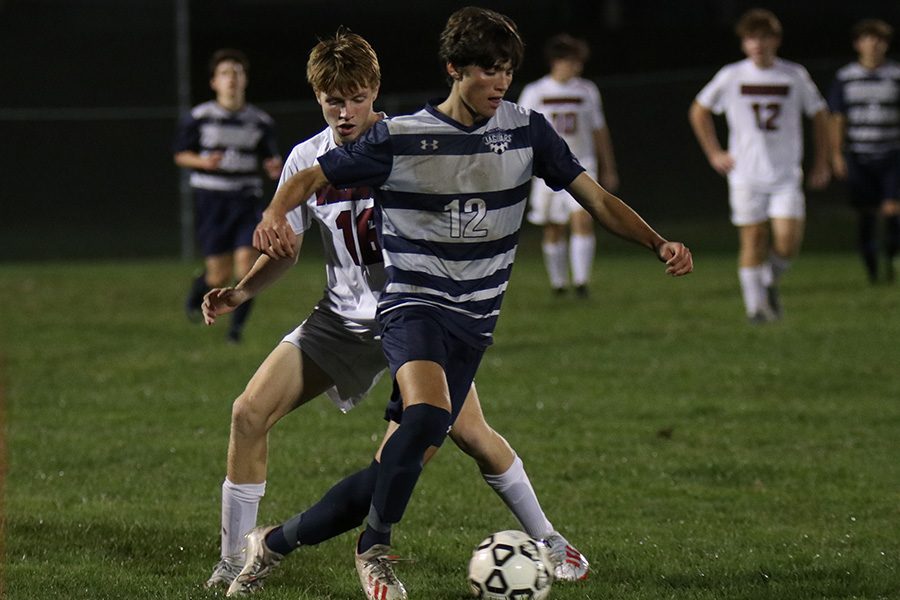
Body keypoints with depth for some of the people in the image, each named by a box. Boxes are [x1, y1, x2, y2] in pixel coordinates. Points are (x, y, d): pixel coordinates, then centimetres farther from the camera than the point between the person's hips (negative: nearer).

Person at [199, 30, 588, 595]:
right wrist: (240, 292, -7)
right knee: (249, 412, -9)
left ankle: (549, 542, 6)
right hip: (345, 318, 4)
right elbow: (284, 250, 10)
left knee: (468, 431, -16)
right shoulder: (307, 160, -1)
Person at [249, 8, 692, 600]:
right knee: (428, 415, -31)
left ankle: (275, 543, 13)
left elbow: (595, 196, 5)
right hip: (414, 302, -5)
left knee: (412, 457, 0)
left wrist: (659, 243, -8)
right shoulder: (401, 138, -8)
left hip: (475, 318, 5)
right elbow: (312, 178, -3)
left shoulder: (527, 130, 2)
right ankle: (377, 549, -11)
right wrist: (275, 213, -24)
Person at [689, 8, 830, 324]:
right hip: (746, 176, 0)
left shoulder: (794, 76, 0)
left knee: (788, 241, -11)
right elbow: (698, 111, 13)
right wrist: (714, 153, 7)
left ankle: (771, 281, 18)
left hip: (786, 176, 0)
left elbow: (819, 114, 13)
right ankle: (755, 305, 10)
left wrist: (821, 164, 11)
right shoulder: (731, 77, -1)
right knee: (753, 240, -2)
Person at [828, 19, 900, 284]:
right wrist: (837, 154, 1)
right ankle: (872, 269, 15)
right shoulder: (845, 77, 3)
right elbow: (838, 119, 7)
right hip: (859, 158, 1)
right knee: (867, 215, 1)